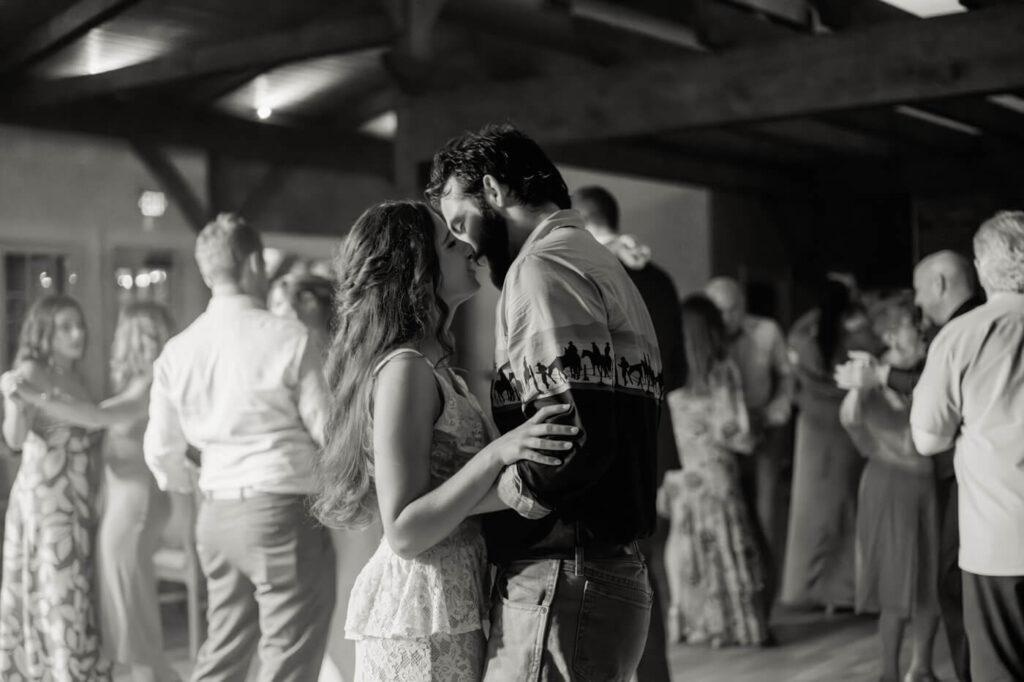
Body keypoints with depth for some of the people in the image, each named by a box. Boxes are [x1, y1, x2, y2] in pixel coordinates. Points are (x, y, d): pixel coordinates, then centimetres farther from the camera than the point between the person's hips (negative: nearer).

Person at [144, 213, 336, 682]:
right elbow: (327, 428, -8)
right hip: (282, 508, -6)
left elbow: (162, 453, 10)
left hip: (216, 515, 6)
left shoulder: (177, 350, 5)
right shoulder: (288, 338, -11)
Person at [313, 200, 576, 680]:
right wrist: (498, 454, -27)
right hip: (422, 621, -9)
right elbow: (404, 533, -20)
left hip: (448, 607, 9)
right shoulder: (404, 369, -16)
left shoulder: (436, 370, 13)